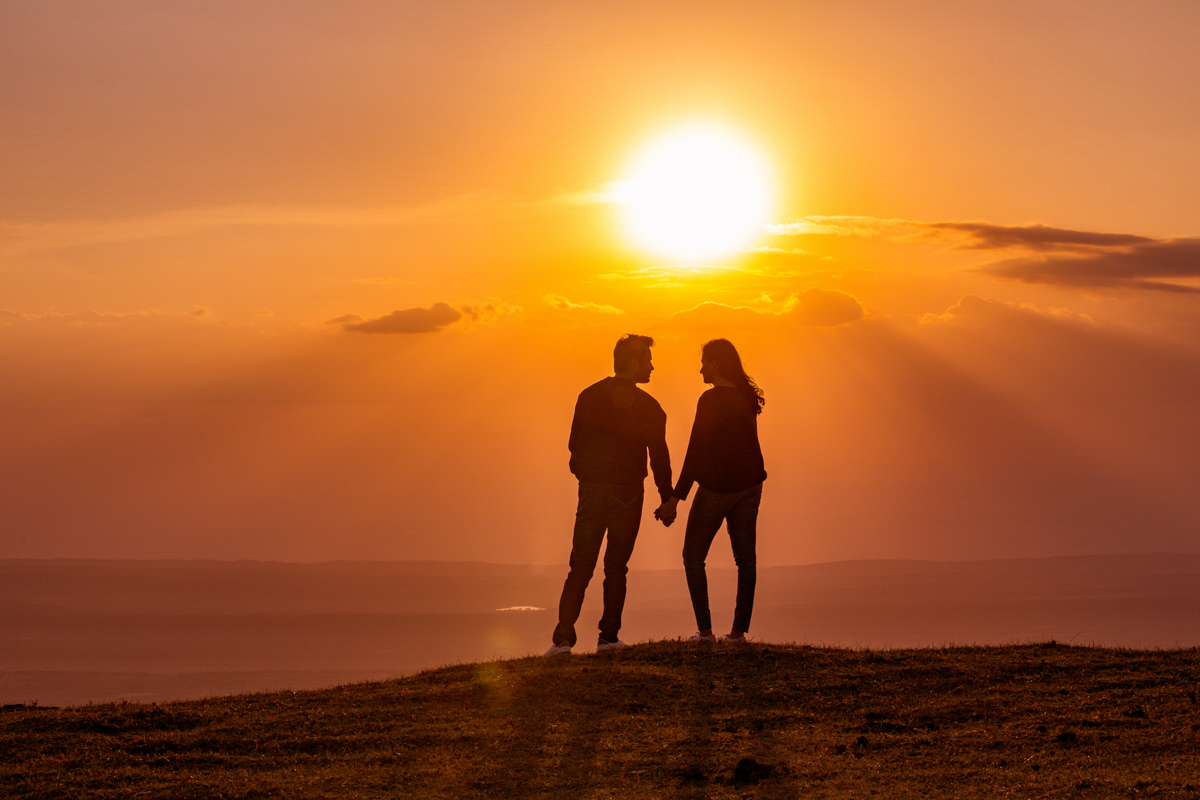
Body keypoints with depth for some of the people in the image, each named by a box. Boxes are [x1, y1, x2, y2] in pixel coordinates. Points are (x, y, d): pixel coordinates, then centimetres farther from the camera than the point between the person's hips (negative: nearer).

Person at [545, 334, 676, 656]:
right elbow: (659, 458, -5)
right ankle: (608, 637, 9)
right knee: (616, 568, 10)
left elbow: (574, 445, 7)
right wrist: (667, 501, 4)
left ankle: (564, 638, -8)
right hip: (627, 494, -2)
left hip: (591, 492, 2)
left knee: (580, 567, 3)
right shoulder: (648, 407, -6)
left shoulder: (588, 397, 3)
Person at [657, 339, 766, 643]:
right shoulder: (746, 397, 5)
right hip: (749, 484, 7)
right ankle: (739, 629, 6)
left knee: (693, 556, 5)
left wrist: (676, 498, -17)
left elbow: (696, 452, -19)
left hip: (717, 487, -6)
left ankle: (704, 629, -2)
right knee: (745, 558, 9)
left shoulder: (710, 400, -17)